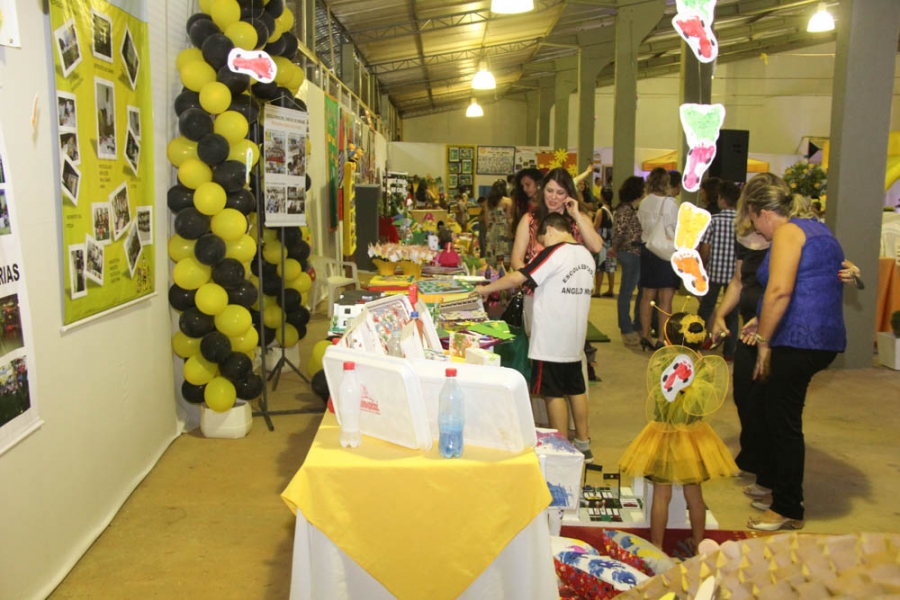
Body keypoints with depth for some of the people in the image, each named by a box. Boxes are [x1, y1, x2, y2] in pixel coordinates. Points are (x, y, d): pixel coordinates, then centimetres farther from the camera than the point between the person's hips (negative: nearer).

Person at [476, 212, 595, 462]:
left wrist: (486, 289, -8)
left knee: (553, 393, 2)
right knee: (576, 389, 16)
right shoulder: (586, 255, 8)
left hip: (551, 340, -8)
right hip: (575, 337, 8)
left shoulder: (553, 253, -16)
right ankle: (583, 445, 25)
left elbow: (517, 278, -20)